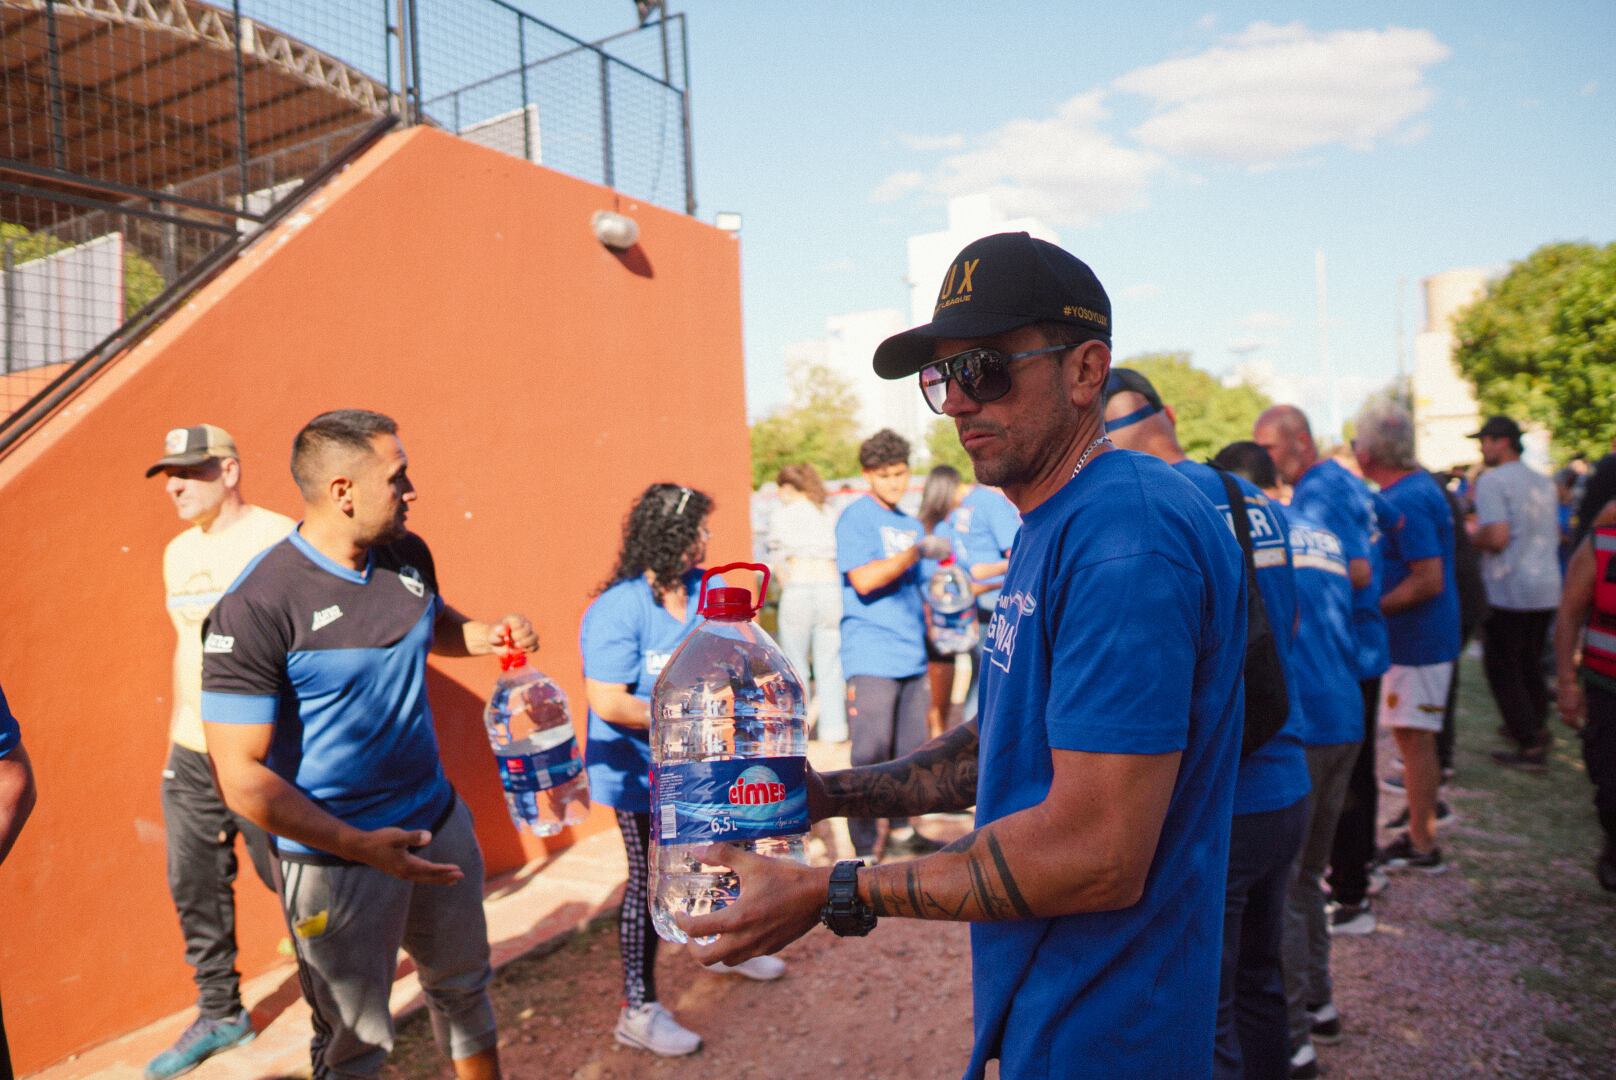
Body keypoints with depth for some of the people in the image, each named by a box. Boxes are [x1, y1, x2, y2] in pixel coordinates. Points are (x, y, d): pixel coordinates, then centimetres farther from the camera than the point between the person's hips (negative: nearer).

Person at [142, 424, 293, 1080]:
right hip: (190, 756, 7)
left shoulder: (281, 541, -12)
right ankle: (220, 1013, 34)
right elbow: (186, 646, 18)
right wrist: (177, 737, 19)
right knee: (194, 890, 15)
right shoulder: (178, 552, 11)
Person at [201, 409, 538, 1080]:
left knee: (463, 987, 24)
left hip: (439, 823, 6)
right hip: (337, 854, -6)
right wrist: (360, 846, -27)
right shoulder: (255, 606, -22)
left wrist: (488, 636, -1)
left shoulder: (407, 555, -2)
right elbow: (242, 777, -21)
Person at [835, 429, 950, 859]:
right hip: (871, 658, -7)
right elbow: (863, 579, -17)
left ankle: (900, 829, 28)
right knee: (871, 757, -6)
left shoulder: (911, 525, 17)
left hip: (912, 658, 7)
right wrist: (918, 550, -18)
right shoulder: (855, 517, -4)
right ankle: (864, 851, 1)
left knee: (910, 751, 12)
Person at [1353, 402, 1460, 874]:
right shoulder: (1420, 485, 10)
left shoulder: (1406, 502, -22)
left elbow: (1429, 582, -26)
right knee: (1413, 739, 16)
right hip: (1418, 639, 10)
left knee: (1414, 739, 0)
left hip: (1418, 641, -10)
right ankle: (1419, 831, 28)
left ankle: (1422, 846, 10)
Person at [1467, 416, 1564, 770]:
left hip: (1509, 591, -8)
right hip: (1547, 589, 8)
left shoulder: (1492, 481, -13)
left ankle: (1530, 746, 3)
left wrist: (1469, 536, -3)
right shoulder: (1544, 482, 13)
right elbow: (1555, 535, 23)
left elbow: (1497, 537, -21)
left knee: (1503, 670, 2)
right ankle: (1538, 732, 26)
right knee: (1530, 665, 20)